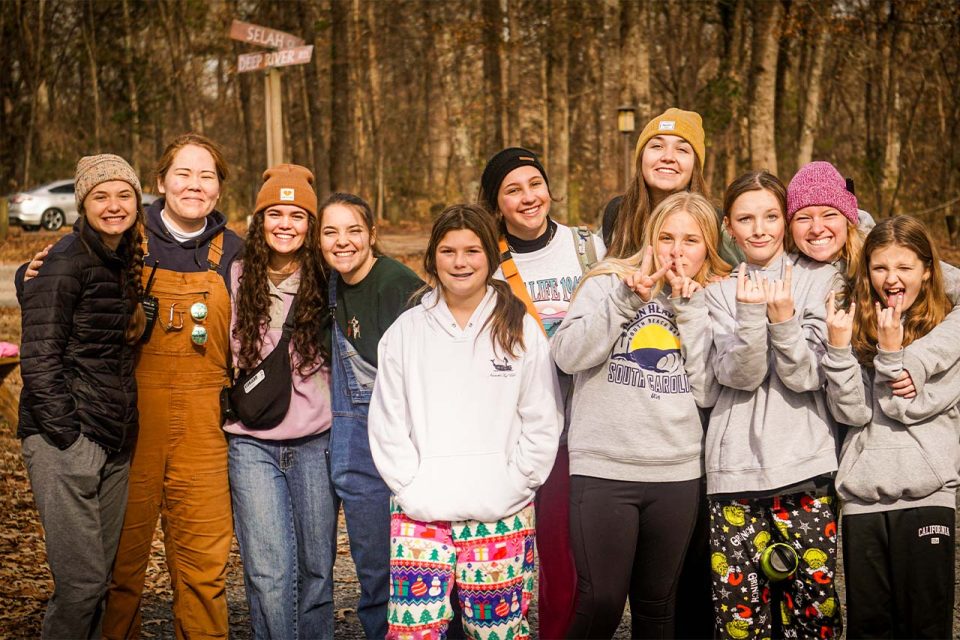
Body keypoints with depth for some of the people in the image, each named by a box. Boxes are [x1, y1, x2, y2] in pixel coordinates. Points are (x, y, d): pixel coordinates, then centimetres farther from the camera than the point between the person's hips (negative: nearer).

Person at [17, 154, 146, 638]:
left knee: (99, 577, 12)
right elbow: (39, 358, -13)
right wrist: (64, 437, -16)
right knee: (82, 580, -7)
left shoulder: (126, 264, 14)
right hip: (66, 438, -8)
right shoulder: (65, 263, -10)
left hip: (113, 441, 8)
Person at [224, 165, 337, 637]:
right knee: (269, 571, -6)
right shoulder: (236, 277, 1)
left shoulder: (326, 282, 1)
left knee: (316, 565, 8)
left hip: (315, 441, 1)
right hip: (252, 442, 0)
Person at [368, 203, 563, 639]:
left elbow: (542, 423, 2)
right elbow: (386, 423, 5)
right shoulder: (406, 331, 7)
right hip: (420, 516, 1)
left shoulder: (521, 331, 3)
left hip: (501, 518, -1)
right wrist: (411, 487, -4)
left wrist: (510, 487, -5)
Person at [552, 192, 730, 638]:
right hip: (603, 468, -3)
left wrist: (691, 311, -7)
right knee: (600, 604, -6)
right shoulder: (609, 281, 2)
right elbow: (568, 356, -12)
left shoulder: (711, 301, 10)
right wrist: (626, 298, -17)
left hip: (677, 472, 3)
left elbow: (707, 391, -2)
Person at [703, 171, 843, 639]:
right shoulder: (720, 289, 8)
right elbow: (739, 376, -6)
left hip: (805, 462, -1)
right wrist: (751, 312, -20)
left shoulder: (819, 279, 5)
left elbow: (806, 376, -4)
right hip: (736, 464, 1)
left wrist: (784, 317, -19)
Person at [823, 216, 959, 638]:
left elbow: (911, 407, -7)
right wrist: (838, 346, -13)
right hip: (861, 497, 3)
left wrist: (891, 349, -16)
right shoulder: (855, 325, 8)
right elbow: (852, 412, -3)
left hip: (925, 496, -3)